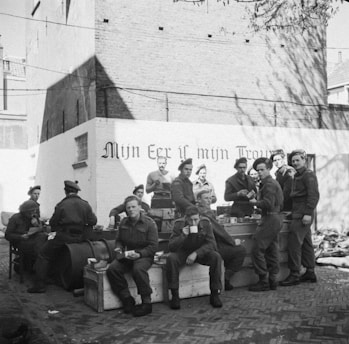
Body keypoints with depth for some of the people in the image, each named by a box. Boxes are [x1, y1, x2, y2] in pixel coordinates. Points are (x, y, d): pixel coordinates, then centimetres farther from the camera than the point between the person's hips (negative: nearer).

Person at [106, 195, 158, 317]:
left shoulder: (149, 223, -7)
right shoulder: (124, 222, 9)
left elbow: (153, 246, -10)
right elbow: (119, 240, 20)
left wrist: (139, 254, -23)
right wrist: (119, 248, -3)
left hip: (144, 255, -5)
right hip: (127, 255, 5)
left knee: (138, 269, -37)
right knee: (112, 269, -22)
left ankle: (146, 303, -23)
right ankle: (127, 299, -13)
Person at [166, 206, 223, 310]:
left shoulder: (205, 223, -14)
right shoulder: (178, 224, -16)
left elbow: (211, 244, -16)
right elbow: (171, 247, -18)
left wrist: (196, 253, -30)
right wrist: (183, 235, -35)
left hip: (201, 252, 1)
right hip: (183, 253, 0)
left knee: (216, 257, -28)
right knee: (171, 258, -31)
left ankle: (215, 294, -16)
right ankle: (175, 296, -21)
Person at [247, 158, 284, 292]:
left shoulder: (269, 184, -12)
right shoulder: (273, 182, 20)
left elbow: (268, 203, -23)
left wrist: (255, 202, -8)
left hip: (270, 219, -11)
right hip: (276, 218, 11)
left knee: (257, 249, -8)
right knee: (272, 250, 11)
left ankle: (263, 281, -5)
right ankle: (272, 280, 15)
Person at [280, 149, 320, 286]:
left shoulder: (309, 175, -9)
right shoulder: (297, 176, 19)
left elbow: (314, 195, -17)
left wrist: (308, 213, -23)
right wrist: (292, 211, 12)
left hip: (303, 215, -9)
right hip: (298, 214, 10)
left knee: (294, 243, -9)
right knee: (306, 243, 12)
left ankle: (294, 275, -5)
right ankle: (310, 273, 19)